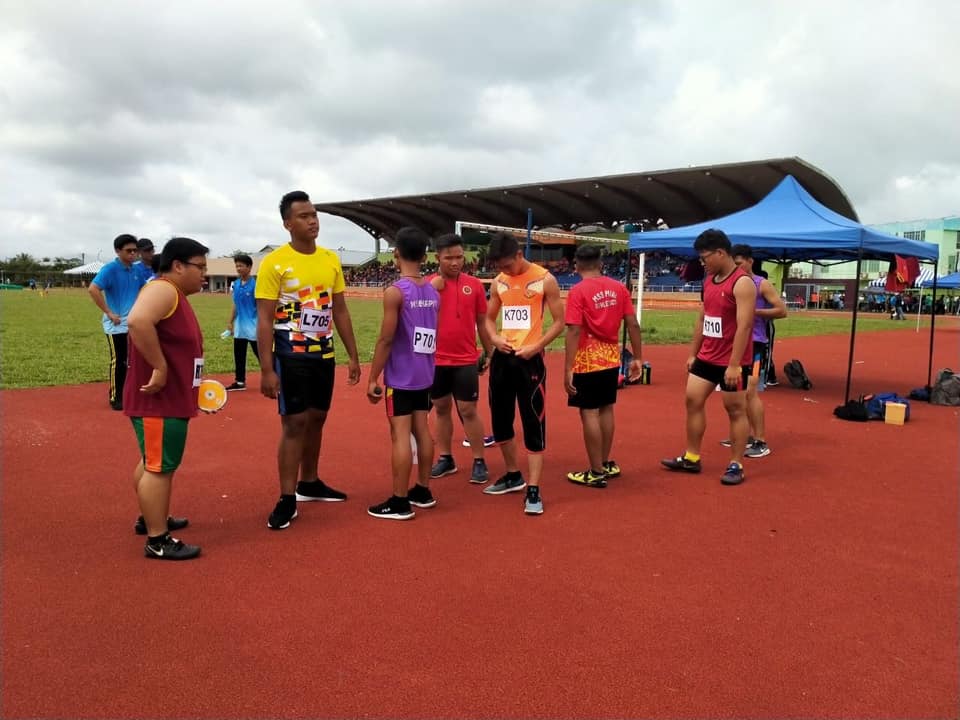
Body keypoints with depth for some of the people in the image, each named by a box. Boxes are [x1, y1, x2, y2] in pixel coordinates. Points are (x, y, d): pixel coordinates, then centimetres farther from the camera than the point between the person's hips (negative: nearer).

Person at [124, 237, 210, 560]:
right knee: (160, 467, -3)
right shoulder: (163, 290, -17)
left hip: (169, 400, 11)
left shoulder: (177, 296, 15)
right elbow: (138, 321, -37)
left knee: (153, 463, 22)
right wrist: (160, 369, -32)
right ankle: (158, 541, 5)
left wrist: (188, 388, 25)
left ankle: (149, 519, 38)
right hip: (158, 401, -11)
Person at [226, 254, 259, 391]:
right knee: (238, 355, 12)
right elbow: (235, 305, 15)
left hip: (253, 327, -7)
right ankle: (240, 382, 22)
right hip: (239, 326, 7)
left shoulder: (255, 284, -12)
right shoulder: (235, 284, 8)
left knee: (261, 354, -2)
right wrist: (230, 322, 13)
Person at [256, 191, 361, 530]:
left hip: (324, 354, 6)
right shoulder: (274, 263, -11)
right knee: (294, 423, -4)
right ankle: (287, 499, 6)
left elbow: (340, 311, 11)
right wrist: (266, 370, -18)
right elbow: (264, 320, -13)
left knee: (316, 419, 15)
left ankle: (309, 483, 31)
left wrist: (353, 356, 9)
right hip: (291, 356, -6)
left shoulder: (331, 259, 5)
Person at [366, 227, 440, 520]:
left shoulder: (395, 292, -14)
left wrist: (373, 378, -9)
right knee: (422, 430, 15)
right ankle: (423, 491, 25)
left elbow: (386, 339, -16)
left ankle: (400, 502, 4)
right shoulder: (433, 291, 6)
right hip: (424, 375, 7)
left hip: (400, 378, -7)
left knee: (400, 435, -2)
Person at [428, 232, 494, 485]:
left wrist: (488, 353, 8)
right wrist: (433, 289, -18)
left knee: (468, 411, 1)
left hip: (466, 360, -1)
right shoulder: (428, 284, 0)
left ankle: (479, 462, 11)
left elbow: (482, 322, 7)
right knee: (441, 409, 12)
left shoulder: (474, 285, 0)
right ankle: (445, 459, 24)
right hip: (436, 360, 1)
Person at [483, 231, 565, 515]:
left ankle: (533, 491, 1)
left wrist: (536, 346, -18)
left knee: (533, 425, -4)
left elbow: (559, 321, -5)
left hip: (530, 359, -6)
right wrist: (494, 337, -4)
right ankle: (513, 476, 32)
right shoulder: (498, 282, 7)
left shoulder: (545, 280, -8)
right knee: (500, 421, 13)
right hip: (502, 358, 6)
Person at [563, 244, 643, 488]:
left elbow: (574, 332, -19)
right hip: (611, 358, 6)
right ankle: (607, 464, 30)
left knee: (589, 413, 2)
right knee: (606, 409, 18)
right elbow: (633, 325, 2)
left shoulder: (578, 291, -13)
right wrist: (637, 358, 10)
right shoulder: (618, 288, 2)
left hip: (588, 361, -6)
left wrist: (568, 369, -17)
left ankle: (596, 473, 8)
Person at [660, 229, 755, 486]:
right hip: (706, 357, 8)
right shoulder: (709, 280, 9)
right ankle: (691, 458, 18)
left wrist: (734, 365, -25)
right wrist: (693, 353, 15)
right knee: (693, 400, 9)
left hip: (731, 362, -8)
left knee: (736, 410, 3)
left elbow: (744, 326, -22)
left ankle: (736, 465, 12)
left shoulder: (742, 283, -17)